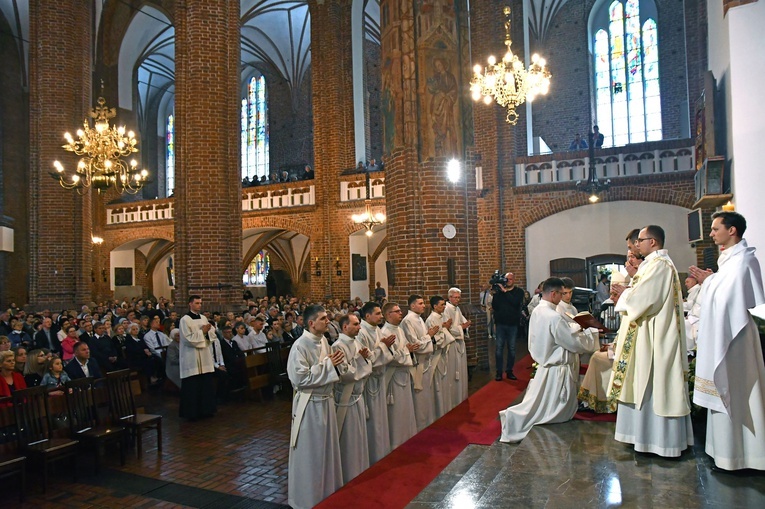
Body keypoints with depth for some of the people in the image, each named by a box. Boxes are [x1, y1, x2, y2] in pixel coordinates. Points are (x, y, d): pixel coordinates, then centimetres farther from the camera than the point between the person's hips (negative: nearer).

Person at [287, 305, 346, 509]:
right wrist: (328, 364, -21)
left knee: (327, 448, 19)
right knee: (310, 452, 6)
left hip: (326, 400, 8)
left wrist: (337, 363, -9)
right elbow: (300, 378, -25)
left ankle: (328, 490, 37)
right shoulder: (300, 346, -20)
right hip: (310, 405, -8)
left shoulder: (323, 340, 3)